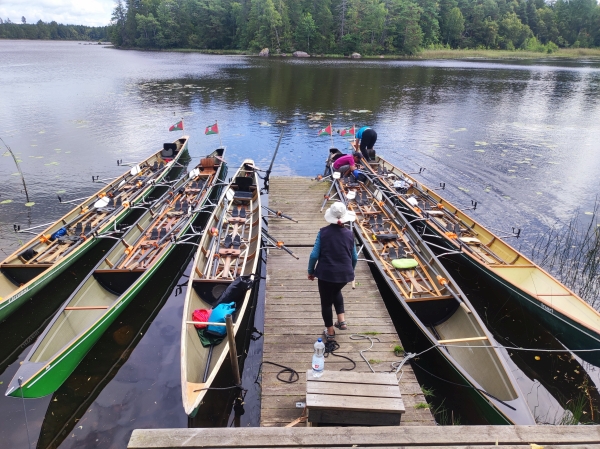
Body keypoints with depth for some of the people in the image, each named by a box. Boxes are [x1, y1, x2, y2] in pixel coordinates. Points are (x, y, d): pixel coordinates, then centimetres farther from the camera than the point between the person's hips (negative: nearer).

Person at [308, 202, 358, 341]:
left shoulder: (323, 232, -10)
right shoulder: (349, 233, -2)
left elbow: (314, 254, -9)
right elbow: (354, 257, 5)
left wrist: (311, 271, 5)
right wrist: (350, 270, 24)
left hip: (326, 273, -3)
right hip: (345, 273, 3)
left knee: (326, 301, 16)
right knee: (336, 291, 34)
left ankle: (330, 332, 29)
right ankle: (341, 321, 27)